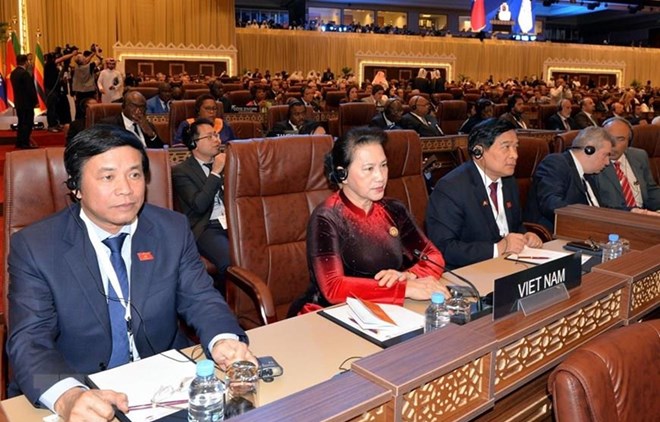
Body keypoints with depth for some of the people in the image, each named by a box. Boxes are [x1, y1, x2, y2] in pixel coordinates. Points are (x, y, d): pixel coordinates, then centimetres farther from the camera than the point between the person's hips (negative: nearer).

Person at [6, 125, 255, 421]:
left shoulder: (173, 229, -1)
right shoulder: (33, 247, -7)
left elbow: (200, 300, 0)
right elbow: (29, 340, -13)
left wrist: (223, 340, -22)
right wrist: (67, 397, -33)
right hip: (82, 392, -1)